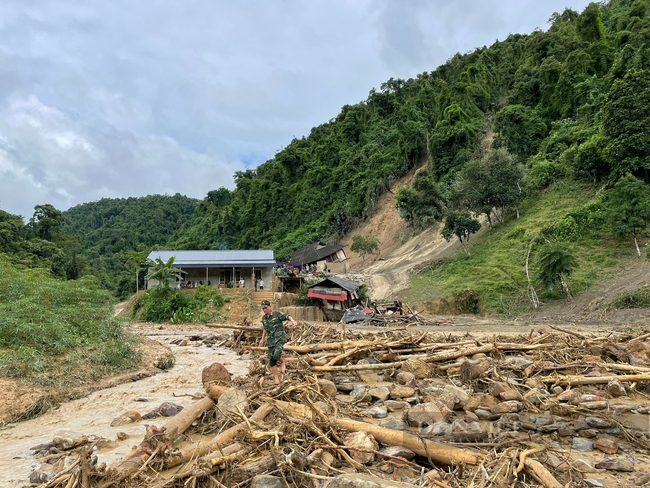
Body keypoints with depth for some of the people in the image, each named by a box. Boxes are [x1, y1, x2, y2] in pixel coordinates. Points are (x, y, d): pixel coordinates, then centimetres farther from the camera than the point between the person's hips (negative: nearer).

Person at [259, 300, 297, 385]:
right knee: (271, 360, 3)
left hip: (280, 339, -6)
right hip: (271, 341, 6)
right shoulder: (264, 318, 9)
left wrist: (293, 321, -45)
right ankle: (276, 378, 17)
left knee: (276, 355, -28)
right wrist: (262, 339, 27)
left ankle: (282, 363, 6)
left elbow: (287, 316, -25)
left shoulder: (277, 314, -10)